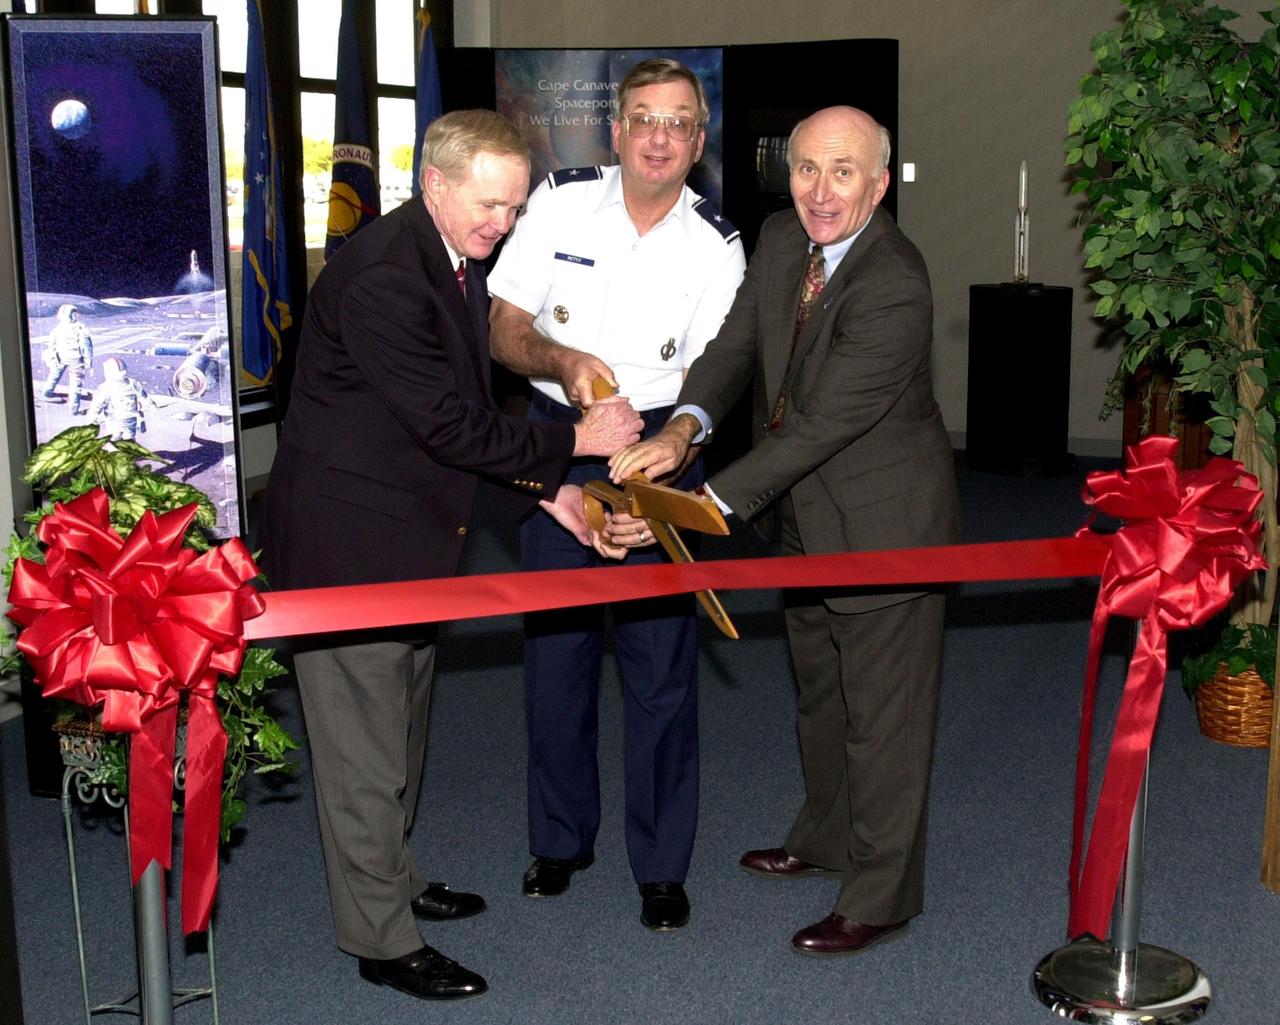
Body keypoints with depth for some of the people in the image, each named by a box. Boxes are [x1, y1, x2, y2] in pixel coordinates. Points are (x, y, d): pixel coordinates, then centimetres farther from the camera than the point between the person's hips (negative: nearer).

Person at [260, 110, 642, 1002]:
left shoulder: (460, 264, 8)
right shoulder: (381, 277, -24)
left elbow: (469, 410, 12)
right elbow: (448, 422, -25)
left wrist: (547, 488, 3)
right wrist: (571, 444, -15)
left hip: (411, 531, 10)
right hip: (347, 538, -10)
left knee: (402, 722, 22)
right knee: (364, 741, 2)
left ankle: (391, 879, 40)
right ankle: (382, 938, 15)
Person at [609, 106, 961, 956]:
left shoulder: (894, 288, -29)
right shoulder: (781, 239, -4)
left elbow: (818, 425, -30)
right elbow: (737, 344, -2)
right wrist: (685, 426, -22)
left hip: (883, 520, -8)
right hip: (807, 512, 9)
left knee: (881, 711, 4)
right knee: (819, 691, 25)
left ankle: (881, 897, 21)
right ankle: (827, 838, 47)